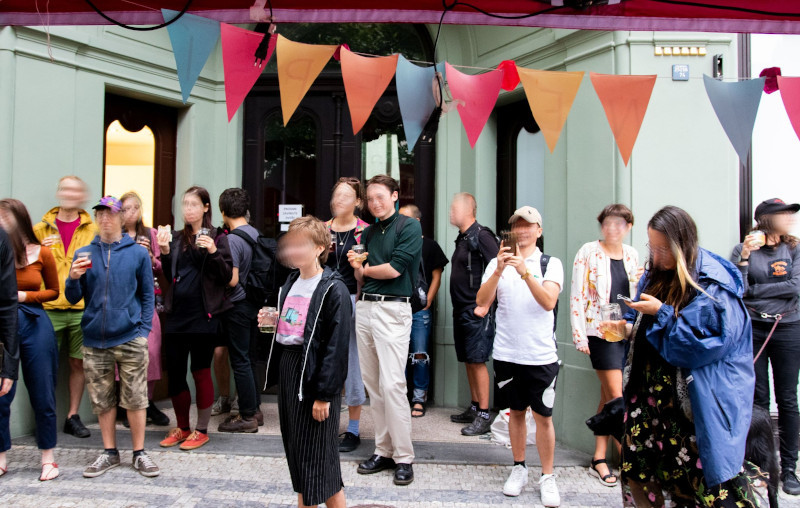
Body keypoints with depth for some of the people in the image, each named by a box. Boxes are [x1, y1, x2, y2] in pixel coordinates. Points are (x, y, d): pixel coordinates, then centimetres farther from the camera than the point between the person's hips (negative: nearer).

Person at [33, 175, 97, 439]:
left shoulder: (92, 229, 6)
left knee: (79, 363, 7)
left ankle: (73, 416, 19)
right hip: (50, 308, 0)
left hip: (82, 308, 0)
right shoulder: (42, 228, 8)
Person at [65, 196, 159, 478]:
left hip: (130, 338, -2)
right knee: (102, 400, 10)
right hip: (95, 339, 2)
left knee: (135, 399, 1)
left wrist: (143, 331, -4)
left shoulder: (138, 253, 3)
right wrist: (73, 279, -12)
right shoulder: (84, 254, 8)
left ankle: (139, 454, 14)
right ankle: (109, 453, 24)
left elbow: (148, 296, 5)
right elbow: (73, 299, 9)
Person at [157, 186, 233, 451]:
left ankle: (201, 430, 16)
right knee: (174, 371, 7)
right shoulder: (177, 238, 12)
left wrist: (213, 253, -19)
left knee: (201, 371, 3)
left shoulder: (217, 238, 0)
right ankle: (182, 427, 24)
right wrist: (165, 252, -2)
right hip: (176, 313, 4)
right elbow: (169, 276, 13)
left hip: (203, 314, -4)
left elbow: (226, 277, -5)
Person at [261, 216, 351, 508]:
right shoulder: (291, 283, 11)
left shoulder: (333, 290, -14)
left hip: (315, 374, -8)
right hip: (289, 368, 8)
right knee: (295, 448, 16)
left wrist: (325, 393, -18)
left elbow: (337, 346, -17)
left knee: (319, 455, 0)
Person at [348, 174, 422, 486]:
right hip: (365, 308, 7)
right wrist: (357, 268, -3)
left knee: (392, 384, -10)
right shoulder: (369, 233, 18)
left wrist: (365, 268, 3)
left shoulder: (409, 227, -3)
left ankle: (403, 457, -1)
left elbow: (395, 268, -13)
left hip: (393, 310, -7)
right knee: (372, 383, 8)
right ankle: (383, 450, 17)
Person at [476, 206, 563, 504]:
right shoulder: (498, 263, 5)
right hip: (507, 353, 2)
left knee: (543, 416, 2)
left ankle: (547, 477, 16)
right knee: (516, 411, 14)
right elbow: (482, 301, -8)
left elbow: (549, 302, -15)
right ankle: (519, 469, 28)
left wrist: (525, 272, -27)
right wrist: (499, 271, -22)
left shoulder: (551, 263, 1)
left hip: (541, 354, -2)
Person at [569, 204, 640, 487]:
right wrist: (579, 336, -11)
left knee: (607, 396, 10)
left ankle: (599, 459, 18)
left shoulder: (631, 255, 10)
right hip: (601, 332, -5)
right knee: (616, 397, -7)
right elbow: (577, 297, -7)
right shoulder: (589, 252, -5)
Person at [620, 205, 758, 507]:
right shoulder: (655, 275, 9)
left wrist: (662, 313, -21)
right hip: (653, 390, 7)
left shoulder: (713, 283, -13)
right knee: (638, 465, 10)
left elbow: (714, 338, -20)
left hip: (700, 399, -7)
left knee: (706, 471, -4)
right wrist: (628, 328, -2)